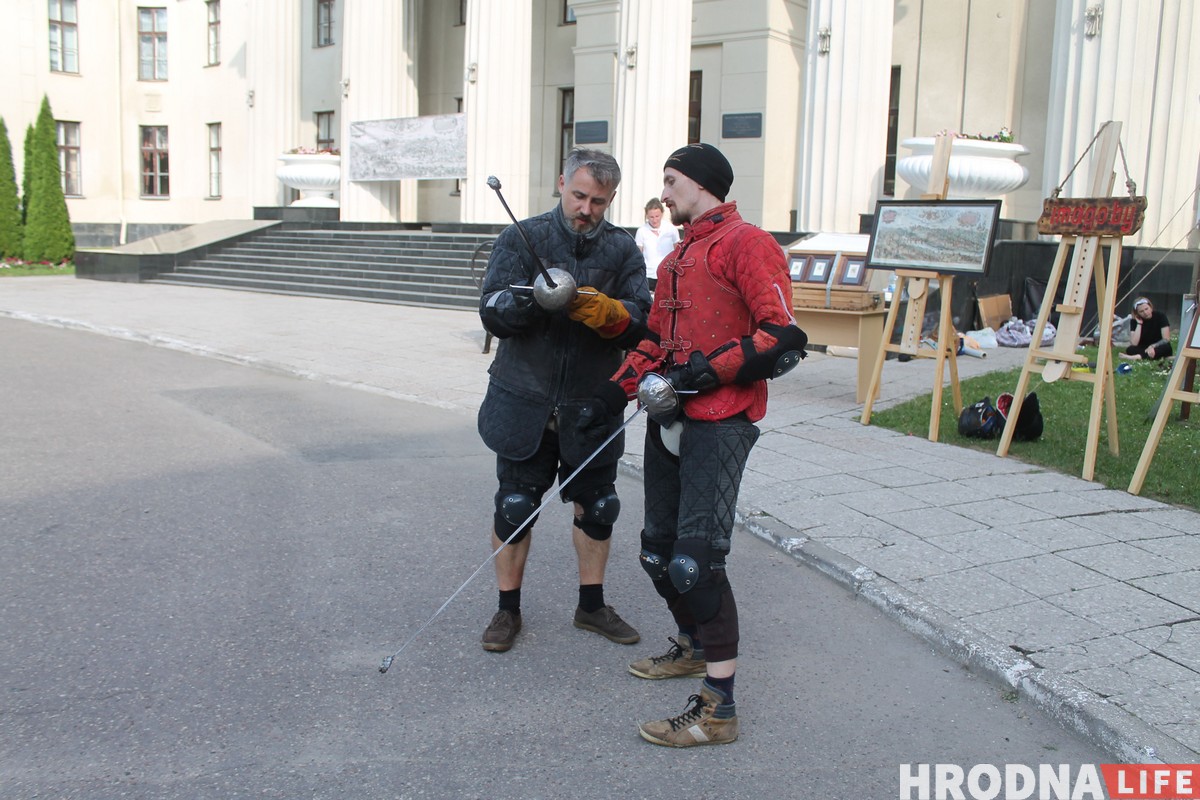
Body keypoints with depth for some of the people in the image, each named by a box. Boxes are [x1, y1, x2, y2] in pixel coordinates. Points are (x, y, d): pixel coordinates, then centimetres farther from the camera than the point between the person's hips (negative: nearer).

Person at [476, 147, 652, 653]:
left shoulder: (623, 249, 1)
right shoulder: (521, 239, -3)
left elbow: (642, 323, -9)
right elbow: (492, 313, -12)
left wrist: (607, 312, -30)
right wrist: (535, 302, -31)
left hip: (592, 409, 2)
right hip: (525, 404, -2)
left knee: (596, 507, 13)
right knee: (515, 507, 5)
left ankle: (591, 605, 32)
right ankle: (508, 608, 24)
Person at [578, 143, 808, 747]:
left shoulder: (745, 244, -8)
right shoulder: (676, 257, 21)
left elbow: (783, 340, -16)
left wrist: (707, 372, -18)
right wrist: (616, 390, 16)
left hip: (718, 424, -9)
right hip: (669, 419, 9)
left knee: (695, 559, -14)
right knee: (658, 550, 15)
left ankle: (718, 707, -5)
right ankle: (693, 646, 39)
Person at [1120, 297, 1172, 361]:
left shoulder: (1160, 316, -8)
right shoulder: (1134, 321, -8)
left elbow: (1166, 339, -11)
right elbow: (1134, 343, -19)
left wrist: (1153, 346, -27)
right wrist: (1139, 324, -20)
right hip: (1142, 349, 1)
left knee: (1166, 347, -35)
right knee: (1130, 349, -30)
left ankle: (1139, 357, -49)